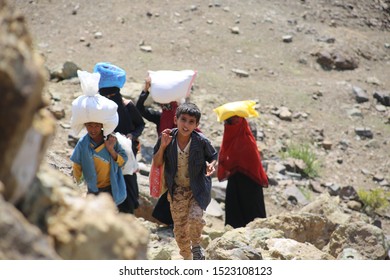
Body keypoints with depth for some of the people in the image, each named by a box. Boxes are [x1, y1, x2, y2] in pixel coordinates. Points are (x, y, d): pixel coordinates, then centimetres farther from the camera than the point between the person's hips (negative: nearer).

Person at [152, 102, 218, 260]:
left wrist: (211, 165, -20)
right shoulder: (167, 138, -13)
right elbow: (157, 163, -6)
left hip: (197, 189, -2)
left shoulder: (201, 141, -16)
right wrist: (163, 146, -22)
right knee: (179, 228, 10)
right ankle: (187, 258, 34)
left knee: (195, 218, -24)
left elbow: (213, 156, 2)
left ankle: (196, 246, 9)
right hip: (177, 190, 2)